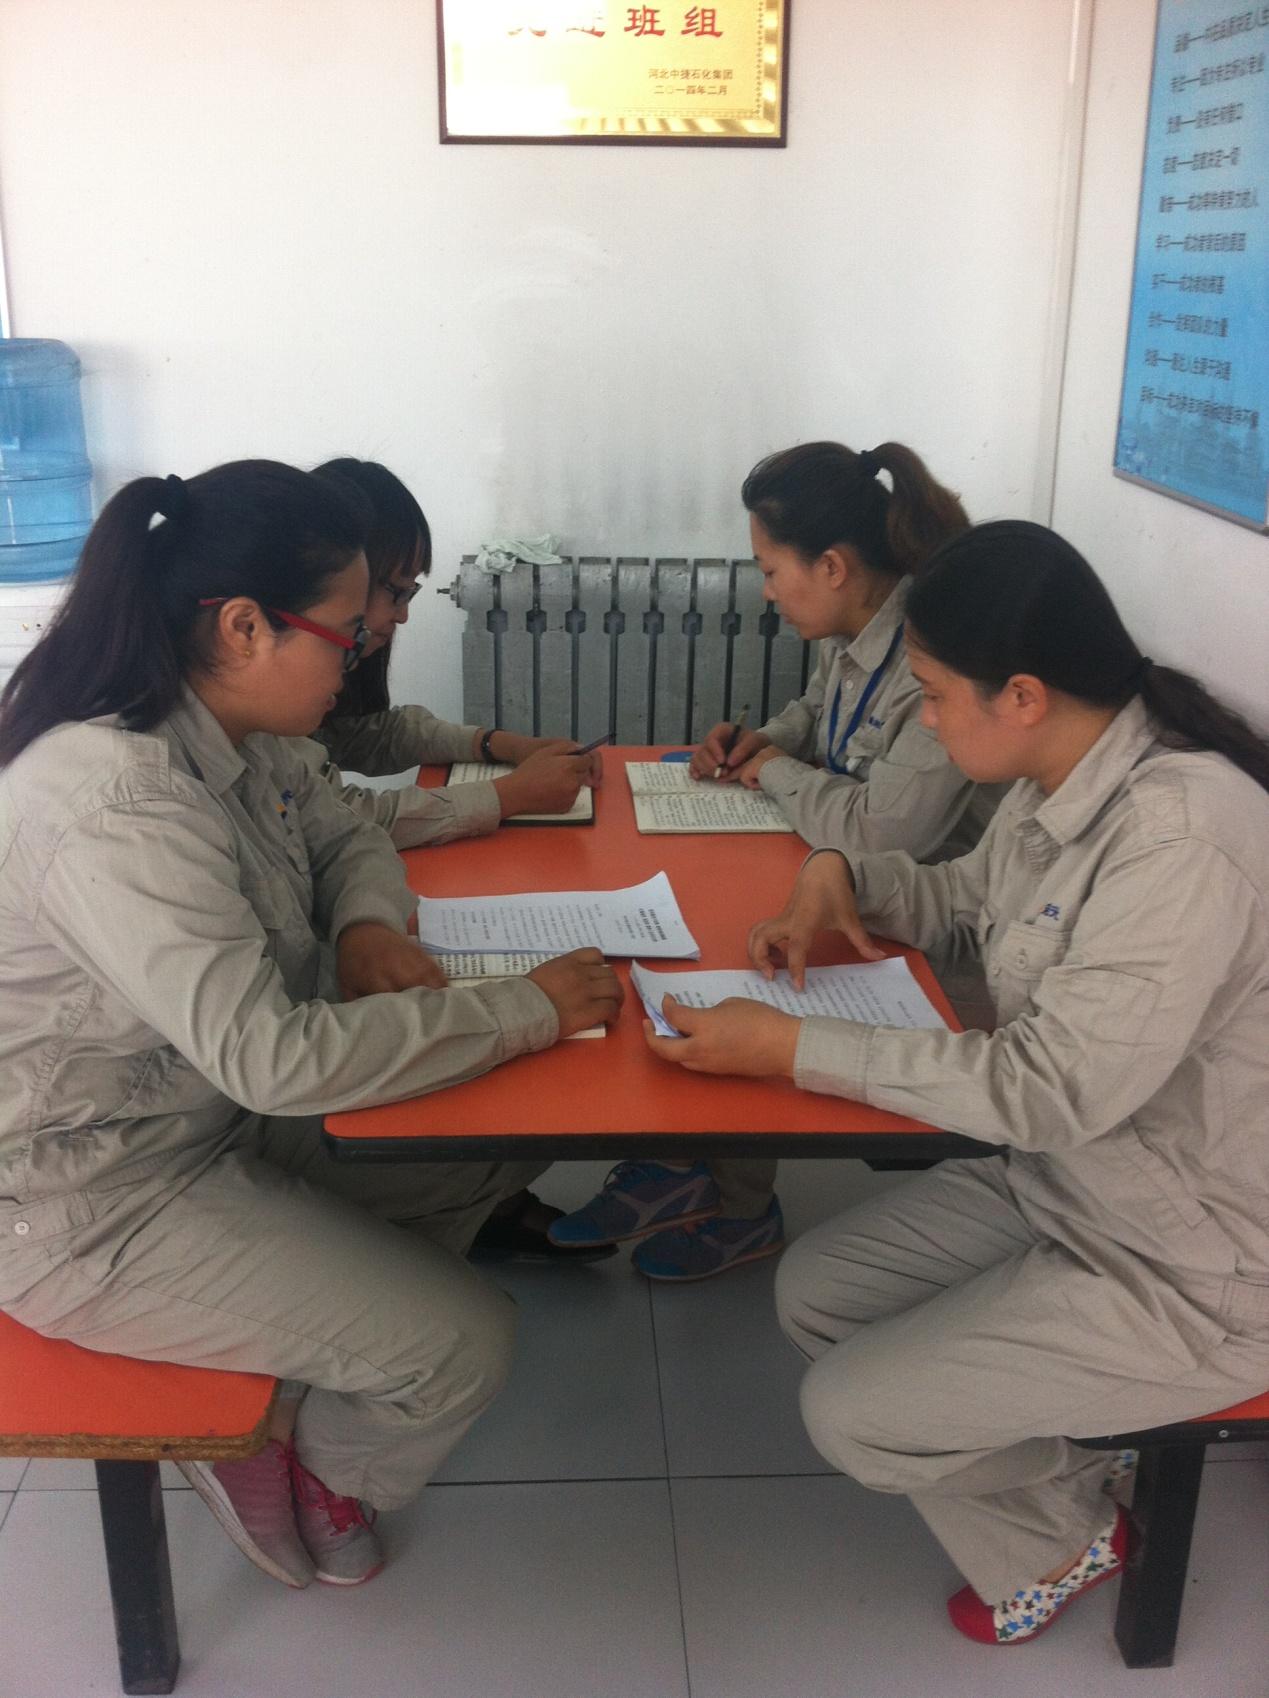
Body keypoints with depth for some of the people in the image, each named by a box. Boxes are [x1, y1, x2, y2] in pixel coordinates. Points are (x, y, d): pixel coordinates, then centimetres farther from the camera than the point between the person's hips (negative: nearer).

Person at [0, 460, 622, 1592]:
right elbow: (271, 1056, -36)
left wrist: (369, 928, -10)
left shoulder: (234, 737, -3)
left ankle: (320, 1340, 19)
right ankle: (295, 1462, 20)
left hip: (223, 1111, 9)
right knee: (462, 1349, -10)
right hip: (101, 1202, -9)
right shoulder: (114, 807, -32)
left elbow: (345, 838, 15)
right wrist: (528, 1010, -29)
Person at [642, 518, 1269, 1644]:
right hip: (1061, 1177, 9)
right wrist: (839, 875, -4)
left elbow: (1057, 1086, -31)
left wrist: (793, 1049, -27)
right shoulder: (1065, 784, -3)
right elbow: (966, 895, 17)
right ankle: (1059, 1494, 23)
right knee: (813, 1294, 8)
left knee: (850, 1417, -5)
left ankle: (1060, 1540, 25)